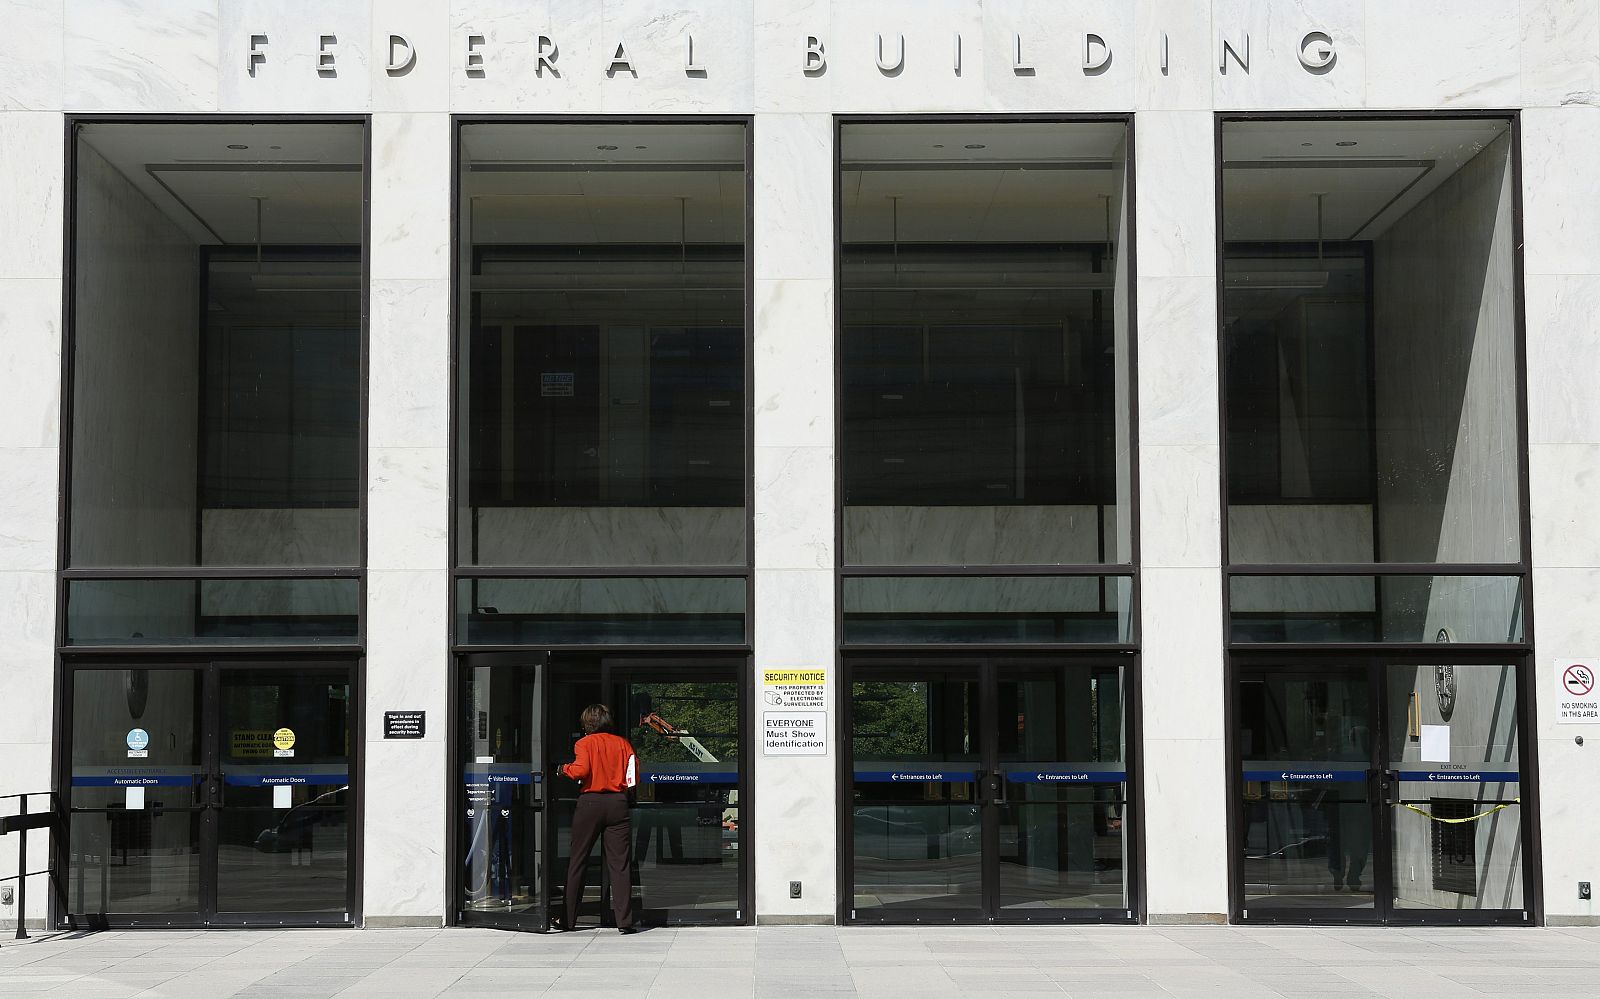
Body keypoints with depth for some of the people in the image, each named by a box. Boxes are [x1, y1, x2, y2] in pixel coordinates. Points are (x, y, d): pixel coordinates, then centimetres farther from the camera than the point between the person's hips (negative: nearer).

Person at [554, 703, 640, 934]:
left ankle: (568, 919, 14)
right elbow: (635, 776, 3)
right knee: (620, 863, 1)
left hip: (590, 803, -2)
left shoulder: (584, 743, -1)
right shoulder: (623, 743, 8)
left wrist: (564, 768, 3)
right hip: (618, 803, 2)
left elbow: (581, 770, -16)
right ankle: (624, 921, -6)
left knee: (577, 862, 8)